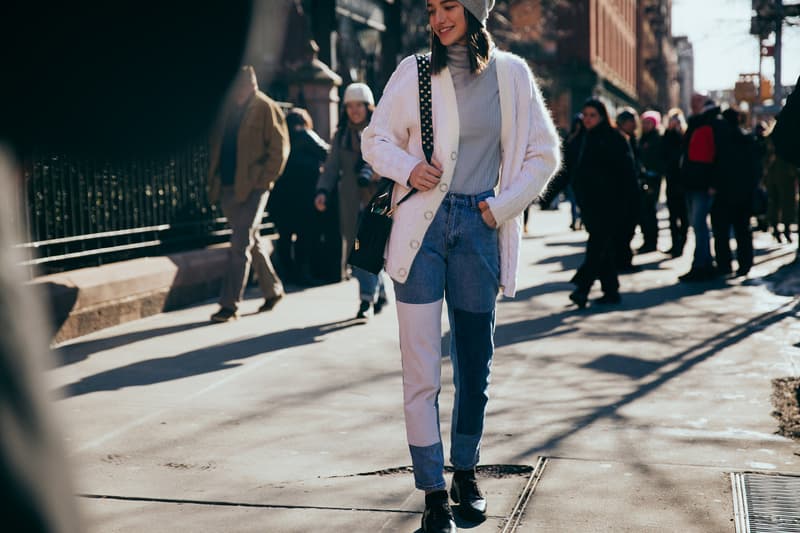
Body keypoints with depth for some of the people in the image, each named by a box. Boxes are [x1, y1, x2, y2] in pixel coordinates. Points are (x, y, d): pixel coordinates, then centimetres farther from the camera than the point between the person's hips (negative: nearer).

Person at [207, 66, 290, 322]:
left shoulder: (265, 108, -6)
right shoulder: (224, 107, 10)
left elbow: (279, 149, -7)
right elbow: (215, 143, 19)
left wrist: (263, 179, -12)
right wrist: (214, 176, 8)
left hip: (252, 188, -6)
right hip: (227, 186, 6)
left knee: (240, 245, -9)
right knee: (251, 241, 16)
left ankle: (230, 305, -7)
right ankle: (273, 289, 32)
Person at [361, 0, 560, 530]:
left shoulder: (510, 74, 4)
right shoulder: (413, 71, 2)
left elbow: (544, 153, 8)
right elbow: (376, 139, 11)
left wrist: (504, 205, -3)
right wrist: (407, 167, -9)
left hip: (478, 229, 1)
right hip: (422, 227, -1)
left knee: (475, 360, 11)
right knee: (422, 366, -5)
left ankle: (466, 472, 29)